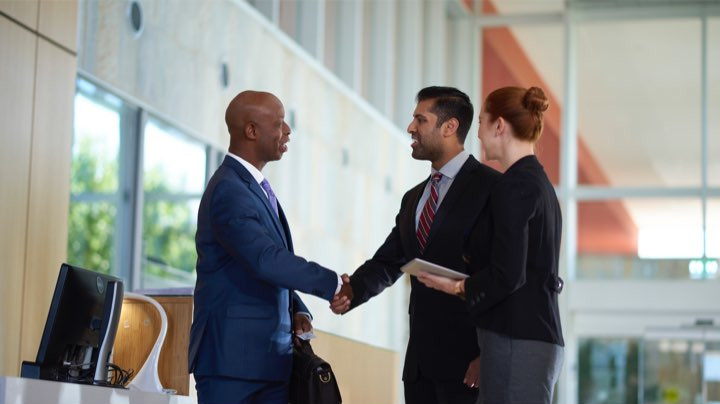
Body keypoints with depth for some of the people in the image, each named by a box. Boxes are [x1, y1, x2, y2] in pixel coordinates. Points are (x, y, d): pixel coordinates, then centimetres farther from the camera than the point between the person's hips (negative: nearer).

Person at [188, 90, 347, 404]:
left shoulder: (257, 187, 16)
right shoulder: (228, 190, -15)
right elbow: (267, 260, -26)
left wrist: (297, 311, 4)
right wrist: (334, 284, -17)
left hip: (272, 355, 9)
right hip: (232, 355, -9)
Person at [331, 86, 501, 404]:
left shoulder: (490, 187, -6)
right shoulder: (414, 199, 19)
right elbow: (387, 263, 14)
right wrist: (353, 290, -8)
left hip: (467, 358, -7)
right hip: (420, 360, 7)